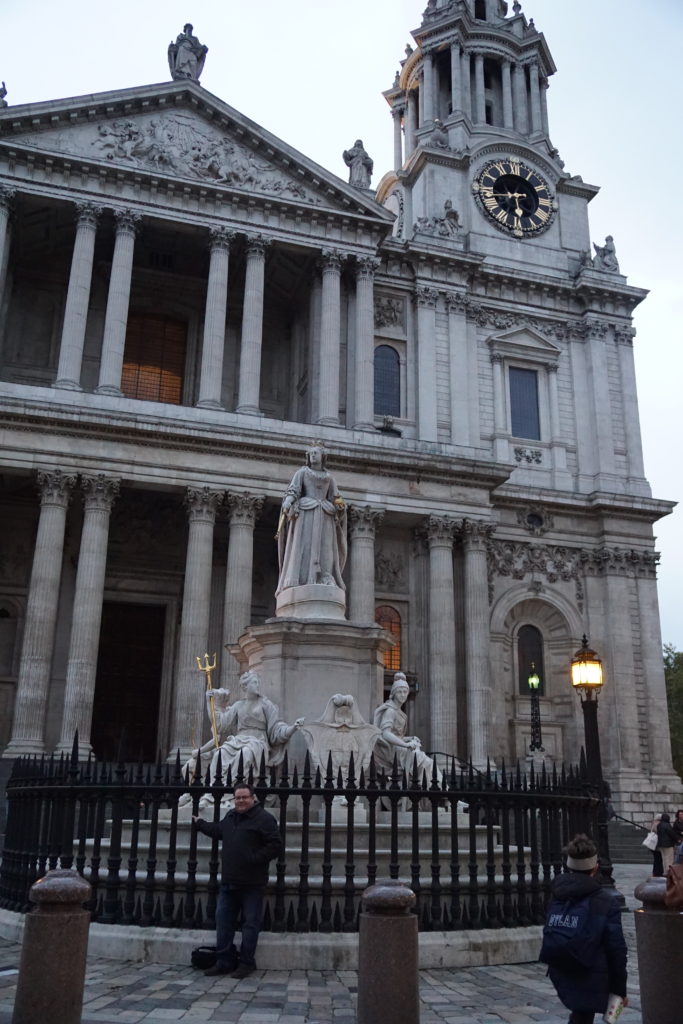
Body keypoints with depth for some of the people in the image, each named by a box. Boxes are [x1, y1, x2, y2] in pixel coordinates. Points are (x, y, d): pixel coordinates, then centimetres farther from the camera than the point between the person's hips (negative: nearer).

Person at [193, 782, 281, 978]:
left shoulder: (264, 818, -11)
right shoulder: (230, 817, 12)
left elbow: (275, 846, -16)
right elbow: (217, 830, 34)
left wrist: (254, 859, -20)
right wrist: (199, 823, 44)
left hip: (251, 884, -7)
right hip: (228, 881, 7)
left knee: (250, 923, 2)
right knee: (223, 922, 10)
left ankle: (246, 963, 14)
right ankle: (224, 962, 20)